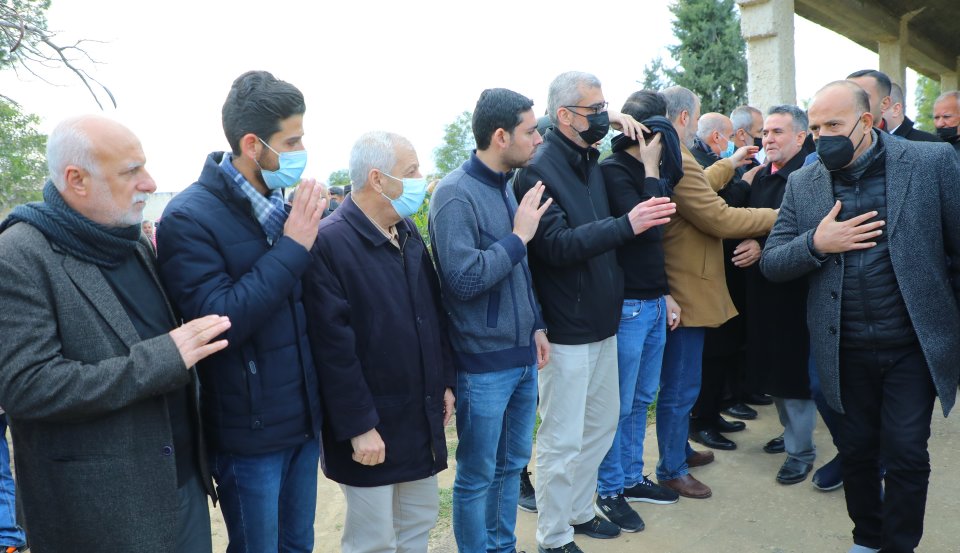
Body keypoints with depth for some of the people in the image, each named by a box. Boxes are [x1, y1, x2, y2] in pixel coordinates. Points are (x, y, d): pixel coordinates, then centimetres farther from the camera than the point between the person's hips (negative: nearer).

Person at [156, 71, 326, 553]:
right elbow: (219, 321, -26)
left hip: (304, 422, 6)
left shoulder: (279, 204, 3)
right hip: (250, 436, -6)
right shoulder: (189, 218, -16)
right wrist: (292, 247, -23)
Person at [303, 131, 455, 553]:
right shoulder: (330, 242, -19)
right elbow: (334, 347, -21)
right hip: (371, 424, -7)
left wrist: (445, 381, 12)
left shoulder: (407, 231, 7)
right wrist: (359, 426, -19)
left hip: (422, 415, 7)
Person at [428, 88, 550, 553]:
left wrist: (536, 326, 14)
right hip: (483, 363, -8)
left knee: (512, 464, 20)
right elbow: (464, 278, -23)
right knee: (477, 476, 8)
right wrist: (518, 235, -17)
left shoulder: (504, 187, 8)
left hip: (522, 356, 8)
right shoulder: (455, 193, -15)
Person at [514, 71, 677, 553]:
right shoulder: (539, 171, -16)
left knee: (602, 423, 20)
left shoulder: (589, 162, 9)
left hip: (603, 323, 9)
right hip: (567, 331, -9)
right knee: (563, 440, 1)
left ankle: (579, 510, 38)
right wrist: (626, 225, -31)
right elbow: (557, 245, -25)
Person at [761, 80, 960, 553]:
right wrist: (816, 243, -17)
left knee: (906, 454, 2)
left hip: (914, 345, -2)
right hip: (846, 350, 2)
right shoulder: (802, 184, 1)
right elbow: (771, 265, 2)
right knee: (856, 449, 14)